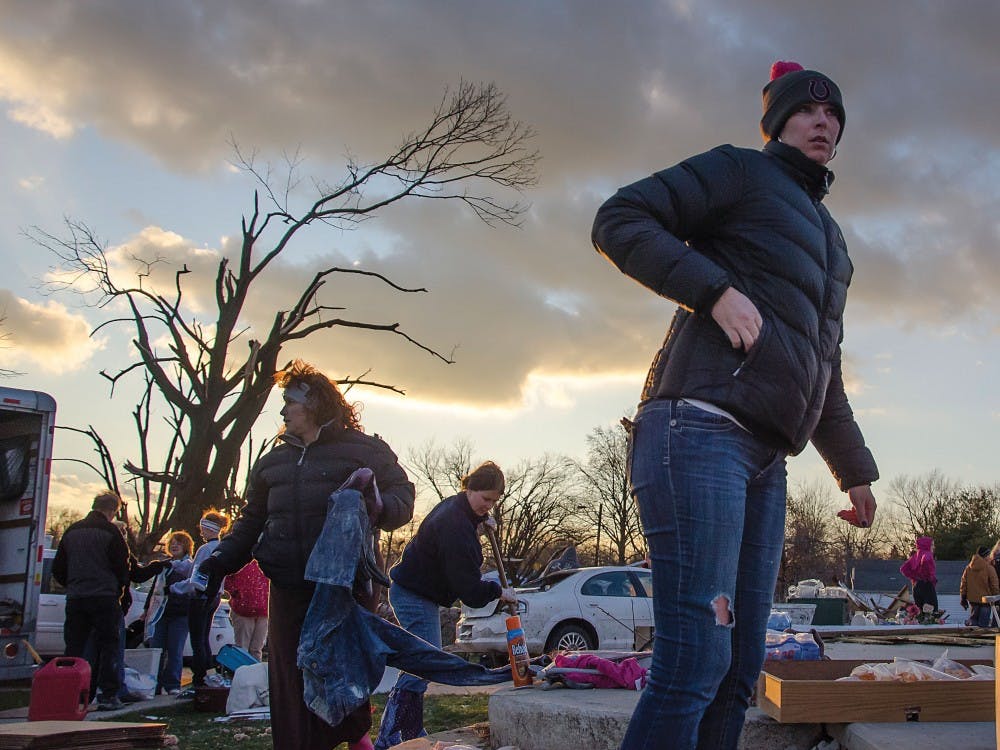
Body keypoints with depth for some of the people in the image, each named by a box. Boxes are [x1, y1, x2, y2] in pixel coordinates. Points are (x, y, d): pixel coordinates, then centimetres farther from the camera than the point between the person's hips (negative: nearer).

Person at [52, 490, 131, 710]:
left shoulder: (72, 531, 12)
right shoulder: (110, 532, -6)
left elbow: (58, 569, 16)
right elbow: (122, 567, -5)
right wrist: (120, 590, 12)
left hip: (75, 599, 5)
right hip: (104, 598, -5)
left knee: (74, 648, 9)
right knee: (108, 646, 2)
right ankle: (108, 695, -3)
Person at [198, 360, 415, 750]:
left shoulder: (362, 449, 4)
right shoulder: (272, 461, 21)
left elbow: (402, 496, -1)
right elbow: (251, 521, 23)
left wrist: (377, 508, -23)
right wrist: (222, 559, 9)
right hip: (289, 593, 5)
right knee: (291, 684, 3)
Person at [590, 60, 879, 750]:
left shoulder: (828, 240, 32)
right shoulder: (739, 171, 9)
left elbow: (823, 374, 35)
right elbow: (618, 221, -3)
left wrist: (856, 469, 33)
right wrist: (715, 288, -14)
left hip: (763, 460, 9)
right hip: (700, 427, -9)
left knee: (738, 674, 3)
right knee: (696, 662, -19)